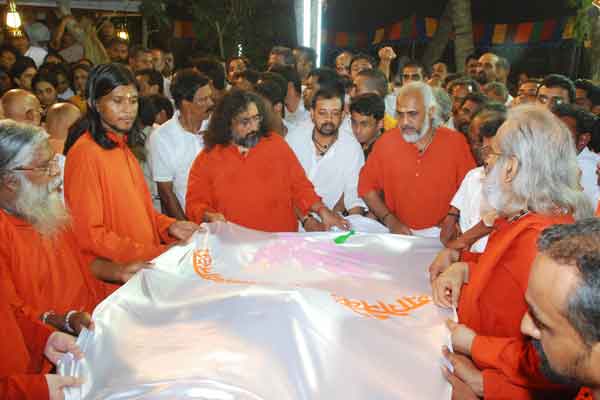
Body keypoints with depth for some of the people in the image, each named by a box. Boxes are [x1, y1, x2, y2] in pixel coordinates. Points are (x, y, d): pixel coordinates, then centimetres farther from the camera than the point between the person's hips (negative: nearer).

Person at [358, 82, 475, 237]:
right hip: (399, 233, 1)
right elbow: (366, 186, 4)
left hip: (442, 234, 0)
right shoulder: (386, 142, -2)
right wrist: (390, 220, -5)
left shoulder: (455, 142, -2)